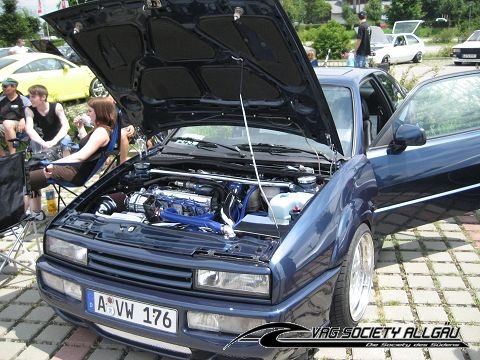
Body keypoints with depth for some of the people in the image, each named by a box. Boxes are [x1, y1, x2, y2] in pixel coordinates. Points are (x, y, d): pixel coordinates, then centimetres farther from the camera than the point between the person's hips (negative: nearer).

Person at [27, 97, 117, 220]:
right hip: (76, 167, 11)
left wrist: (53, 164, -32)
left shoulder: (101, 132, -23)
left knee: (27, 179, -9)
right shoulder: (99, 129, 8)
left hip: (76, 173, -11)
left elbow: (80, 156, -32)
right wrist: (80, 127, 17)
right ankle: (36, 213, 19)